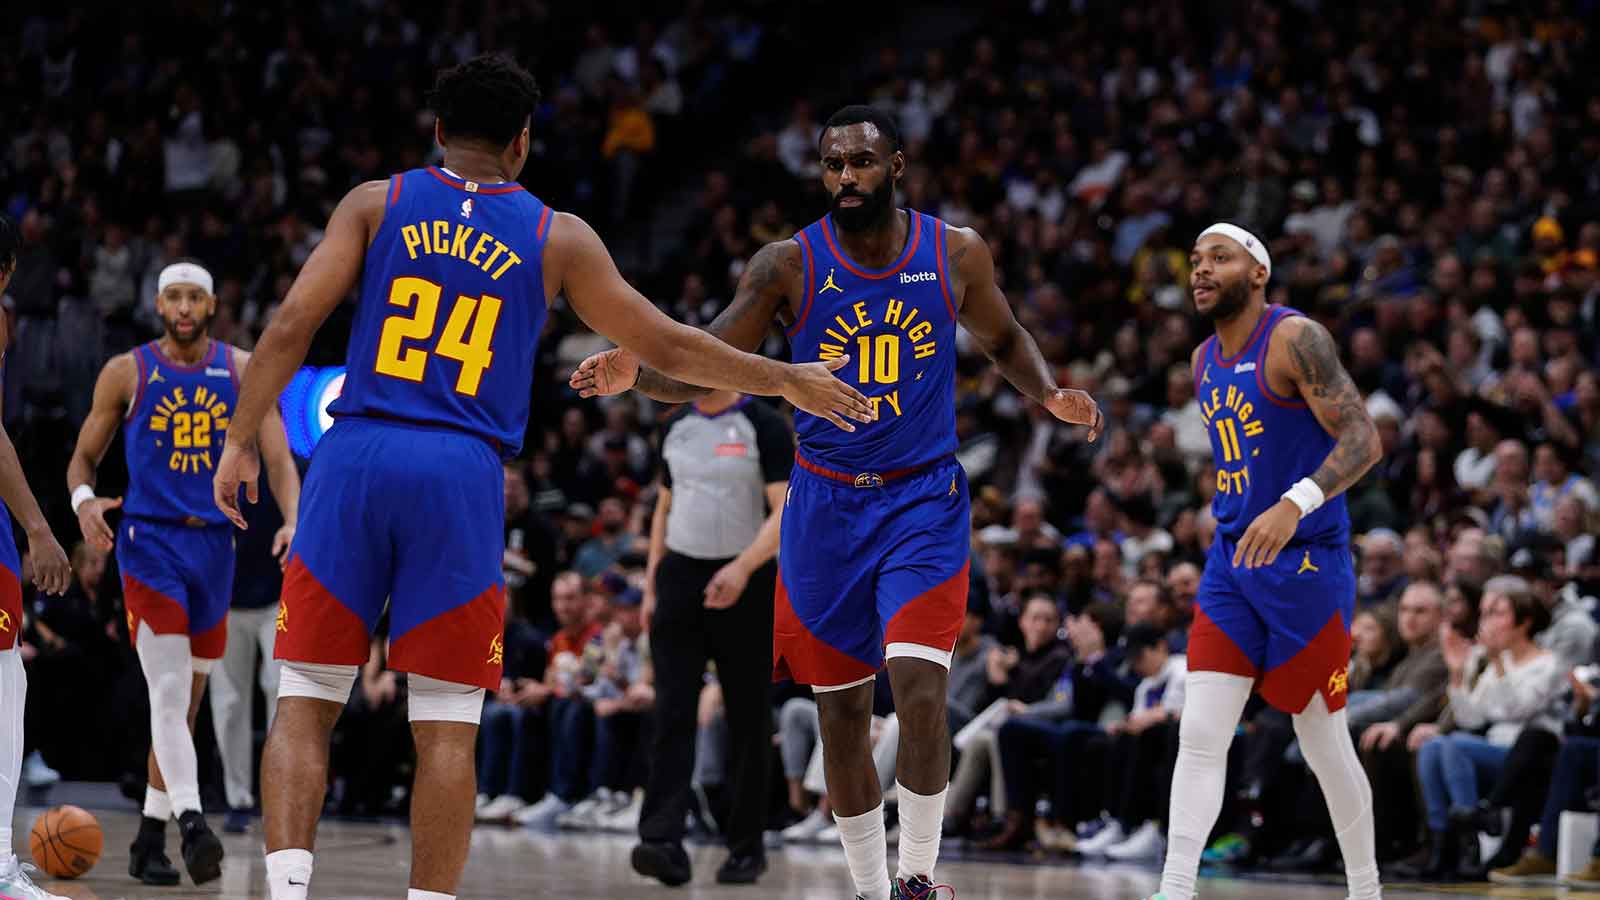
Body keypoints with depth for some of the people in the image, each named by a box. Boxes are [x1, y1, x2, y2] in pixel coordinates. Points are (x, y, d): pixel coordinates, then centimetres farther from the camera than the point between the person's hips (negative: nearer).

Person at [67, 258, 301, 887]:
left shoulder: (243, 371, 5)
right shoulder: (127, 373, 1)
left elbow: (278, 457, 0)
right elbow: (84, 457, 8)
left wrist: (294, 521, -18)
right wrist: (84, 500, -15)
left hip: (215, 545, 4)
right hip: (149, 540, -4)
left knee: (186, 700, 10)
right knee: (169, 691, -18)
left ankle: (150, 838, 20)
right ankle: (192, 825, -30)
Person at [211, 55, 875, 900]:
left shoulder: (375, 203, 10)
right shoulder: (556, 237, 10)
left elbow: (292, 323, -1)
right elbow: (668, 346, 14)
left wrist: (242, 440, 6)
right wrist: (787, 380, 26)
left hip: (357, 457, 1)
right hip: (462, 478, -1)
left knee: (304, 704, 5)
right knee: (446, 728, 4)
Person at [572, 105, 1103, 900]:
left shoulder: (955, 254, -2)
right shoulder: (788, 265, -6)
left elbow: (1004, 339, 16)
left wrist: (1050, 395, -4)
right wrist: (636, 375, -27)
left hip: (924, 500, -1)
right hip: (826, 505, 1)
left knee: (918, 684, -19)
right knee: (841, 709, 6)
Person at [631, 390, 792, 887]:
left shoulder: (764, 427, -6)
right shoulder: (676, 427, 11)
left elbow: (785, 512, -14)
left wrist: (743, 567, -29)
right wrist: (650, 586, 13)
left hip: (744, 583, -4)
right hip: (681, 577, 4)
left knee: (749, 722, 3)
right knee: (672, 713, -10)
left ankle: (746, 846, 14)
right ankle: (664, 841, -18)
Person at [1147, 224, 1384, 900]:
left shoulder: (1295, 339, -13)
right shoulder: (1204, 362, 12)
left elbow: (1363, 439, -22)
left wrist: (1294, 505, -34)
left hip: (1307, 564, -6)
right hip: (1232, 565, 6)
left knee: (1324, 745, 4)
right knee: (1199, 736, -7)